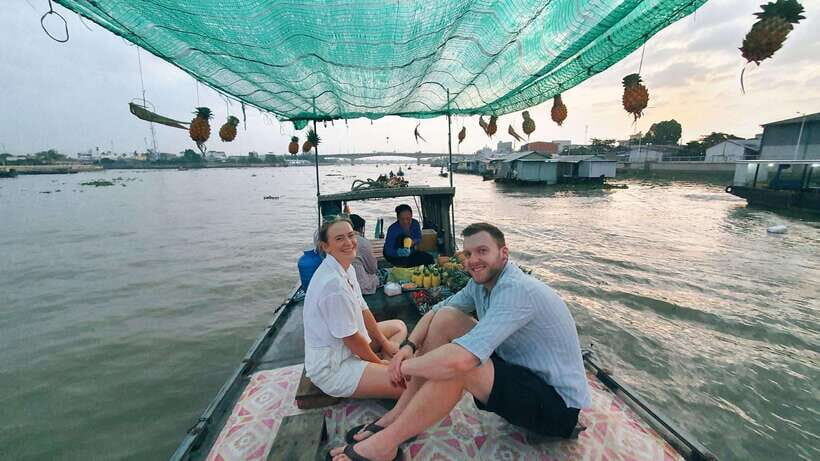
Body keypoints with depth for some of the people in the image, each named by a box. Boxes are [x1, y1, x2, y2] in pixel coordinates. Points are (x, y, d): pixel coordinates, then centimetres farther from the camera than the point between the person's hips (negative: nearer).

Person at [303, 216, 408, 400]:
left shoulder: (347, 268, 1)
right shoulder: (333, 282, -29)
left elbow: (362, 310, 9)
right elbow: (350, 338, -22)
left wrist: (384, 343, 8)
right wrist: (378, 361, -7)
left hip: (345, 346, 10)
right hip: (331, 368, -10)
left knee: (399, 326, 20)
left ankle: (386, 371, 7)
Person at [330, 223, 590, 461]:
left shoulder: (516, 289, -30)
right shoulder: (481, 283, -2)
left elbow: (456, 361, -39)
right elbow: (435, 312, 5)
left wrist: (406, 366, -21)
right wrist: (408, 346, -13)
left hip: (557, 404, -8)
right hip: (520, 372, 8)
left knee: (456, 366, -32)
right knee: (446, 318, -6)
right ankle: (398, 416, 0)